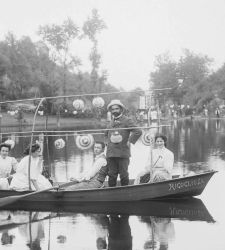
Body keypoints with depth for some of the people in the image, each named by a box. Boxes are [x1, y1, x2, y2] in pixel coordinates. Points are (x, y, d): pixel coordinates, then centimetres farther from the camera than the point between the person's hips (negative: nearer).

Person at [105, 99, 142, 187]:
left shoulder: (127, 120, -2)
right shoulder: (111, 122, 16)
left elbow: (138, 132, -12)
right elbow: (106, 134, 36)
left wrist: (130, 141, -12)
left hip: (123, 153, -5)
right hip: (110, 153, 5)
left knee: (123, 175, -3)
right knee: (112, 175, 4)